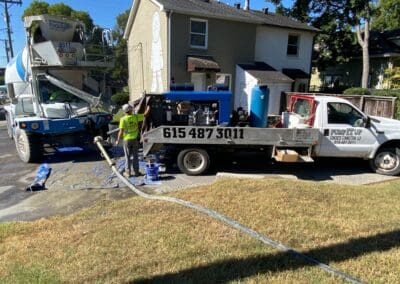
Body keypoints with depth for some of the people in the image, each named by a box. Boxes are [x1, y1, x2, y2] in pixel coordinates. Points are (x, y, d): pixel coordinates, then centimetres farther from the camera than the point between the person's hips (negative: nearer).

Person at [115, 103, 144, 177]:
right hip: (135, 139, 2)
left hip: (127, 140, -2)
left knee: (128, 156, 8)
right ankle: (136, 171, 16)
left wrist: (118, 140, -4)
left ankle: (128, 172, 14)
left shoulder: (123, 119, -16)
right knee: (135, 156, 12)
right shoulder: (136, 116, -8)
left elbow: (121, 132, -17)